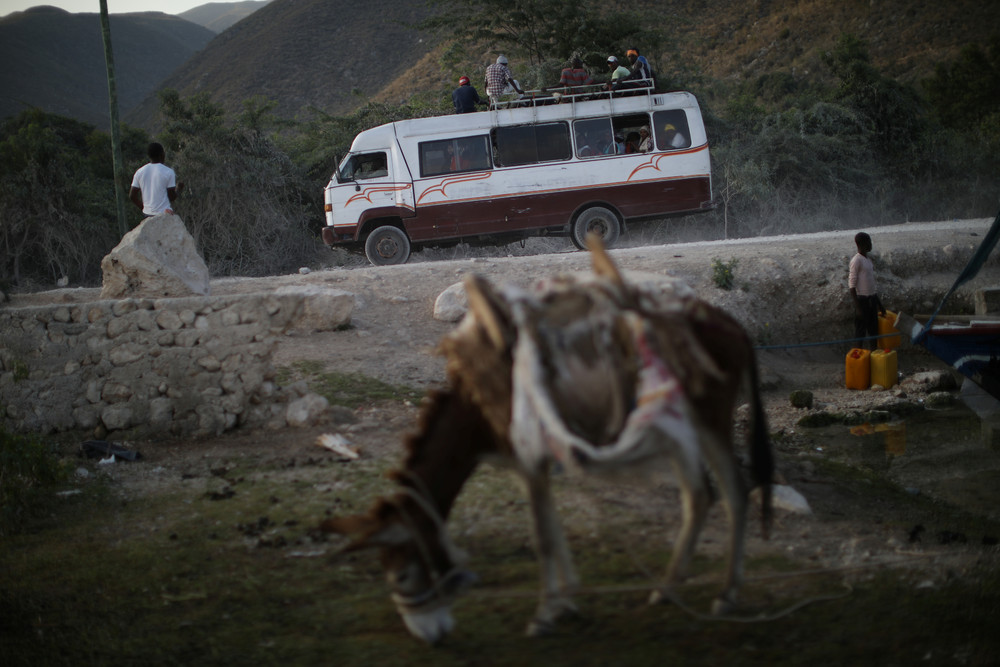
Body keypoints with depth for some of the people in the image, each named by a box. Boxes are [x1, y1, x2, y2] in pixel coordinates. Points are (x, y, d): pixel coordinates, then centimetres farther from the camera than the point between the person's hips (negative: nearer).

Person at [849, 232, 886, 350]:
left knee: (874, 330, 12)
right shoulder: (856, 260, -13)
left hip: (872, 299, 9)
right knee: (860, 331, -2)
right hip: (862, 299, -9)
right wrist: (857, 307, -20)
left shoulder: (868, 260, 14)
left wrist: (879, 304, 23)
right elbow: (852, 285, -16)